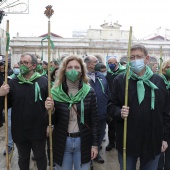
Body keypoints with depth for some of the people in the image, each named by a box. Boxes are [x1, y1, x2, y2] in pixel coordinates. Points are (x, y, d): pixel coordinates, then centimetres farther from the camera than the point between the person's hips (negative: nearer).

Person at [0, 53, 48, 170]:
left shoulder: (44, 81, -10)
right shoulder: (13, 83, -2)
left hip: (39, 130, -2)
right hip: (20, 131, 2)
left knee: (41, 157, 20)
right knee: (23, 158, 23)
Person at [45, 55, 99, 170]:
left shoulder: (89, 92, -6)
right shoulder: (56, 92, -6)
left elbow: (94, 120, -2)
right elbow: (53, 121, -1)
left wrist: (95, 144, -2)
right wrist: (50, 110, -21)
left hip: (83, 142, 0)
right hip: (62, 142, 0)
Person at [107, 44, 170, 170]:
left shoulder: (158, 81, 2)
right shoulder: (120, 80, -3)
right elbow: (111, 105, 2)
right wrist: (119, 112, -20)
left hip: (153, 141, 2)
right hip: (127, 141, -1)